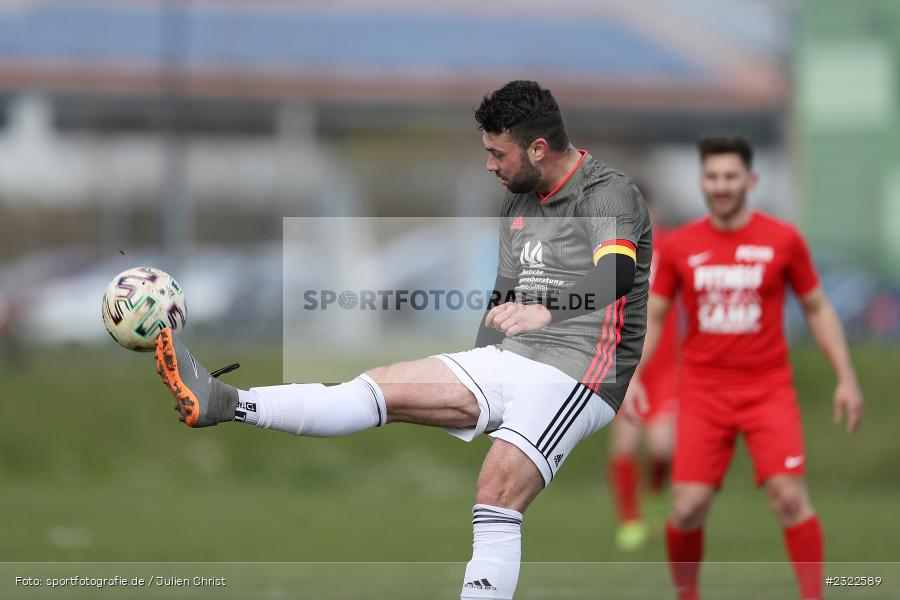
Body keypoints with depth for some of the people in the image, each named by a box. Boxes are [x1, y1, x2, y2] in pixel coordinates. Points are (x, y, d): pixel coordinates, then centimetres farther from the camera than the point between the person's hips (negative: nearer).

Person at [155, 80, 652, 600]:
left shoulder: (610, 194, -11)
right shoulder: (521, 201, 17)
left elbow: (617, 273, -31)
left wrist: (543, 310, -48)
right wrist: (472, 386, 18)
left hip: (576, 374, -7)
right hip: (509, 360, 7)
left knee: (496, 496, -25)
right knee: (381, 387, -5)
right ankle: (227, 405, -14)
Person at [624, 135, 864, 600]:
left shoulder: (783, 240, -1)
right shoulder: (678, 247, 2)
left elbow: (817, 309, 8)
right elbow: (651, 316, 9)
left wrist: (846, 378, 3)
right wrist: (632, 377, -5)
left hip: (768, 390, -1)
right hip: (702, 393, 1)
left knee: (789, 496, -15)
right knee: (688, 508, -6)